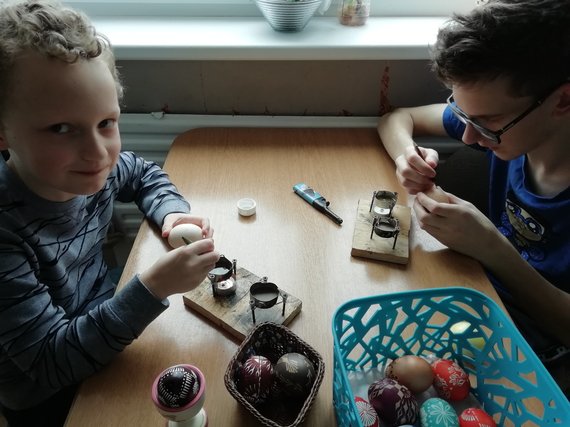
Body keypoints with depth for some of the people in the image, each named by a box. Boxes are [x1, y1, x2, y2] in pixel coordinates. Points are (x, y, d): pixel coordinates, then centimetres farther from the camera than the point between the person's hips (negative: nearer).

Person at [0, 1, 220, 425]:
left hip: (105, 329, 5)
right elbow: (50, 361, -27)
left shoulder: (90, 170, -16)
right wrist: (153, 287, -38)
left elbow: (146, 174, 6)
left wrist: (172, 214, -14)